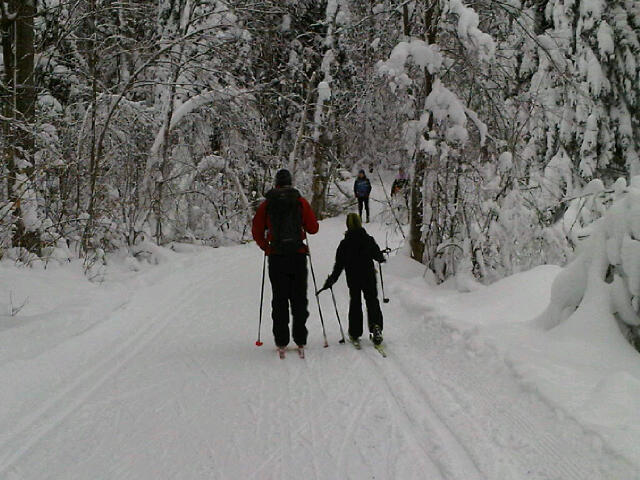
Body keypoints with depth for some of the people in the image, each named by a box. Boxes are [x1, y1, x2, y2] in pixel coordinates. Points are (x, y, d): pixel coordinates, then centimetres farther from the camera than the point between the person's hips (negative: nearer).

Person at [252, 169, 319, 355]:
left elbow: (256, 231, 3)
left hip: (276, 257, 0)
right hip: (298, 256, 0)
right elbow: (313, 228, 1)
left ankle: (281, 341, 3)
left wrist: (265, 247, 20)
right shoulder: (301, 202, 1)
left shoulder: (266, 205, 3)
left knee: (279, 299, 6)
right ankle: (300, 339, 6)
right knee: (299, 298, 7)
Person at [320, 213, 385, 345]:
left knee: (355, 303, 12)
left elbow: (339, 265, -7)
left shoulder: (344, 244, -8)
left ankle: (355, 334, 11)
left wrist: (332, 279, 2)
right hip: (369, 277, 0)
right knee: (372, 301, 9)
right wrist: (381, 258, 30)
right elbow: (378, 256, 6)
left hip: (353, 279, 0)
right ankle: (376, 326, -13)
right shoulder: (369, 240, -4)